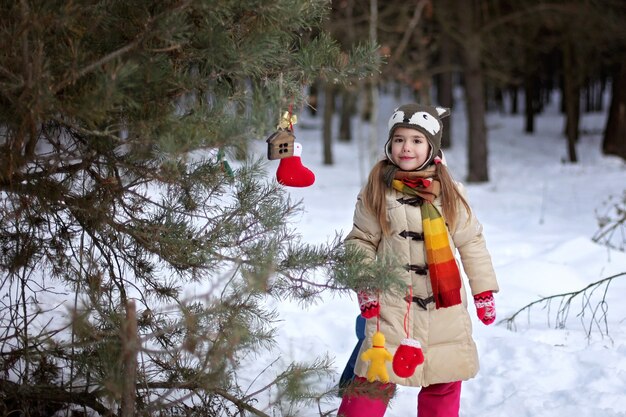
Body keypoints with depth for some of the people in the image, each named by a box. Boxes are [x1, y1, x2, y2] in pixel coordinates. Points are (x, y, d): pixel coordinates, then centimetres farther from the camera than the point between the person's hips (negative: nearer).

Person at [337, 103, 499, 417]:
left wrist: (484, 290, 6)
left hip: (444, 306, 2)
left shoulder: (450, 192, 3)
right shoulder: (376, 190, -1)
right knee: (376, 378, -6)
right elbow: (361, 241, 4)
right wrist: (364, 285, -5)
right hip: (392, 301, -2)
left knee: (444, 382, 10)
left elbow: (471, 242, 7)